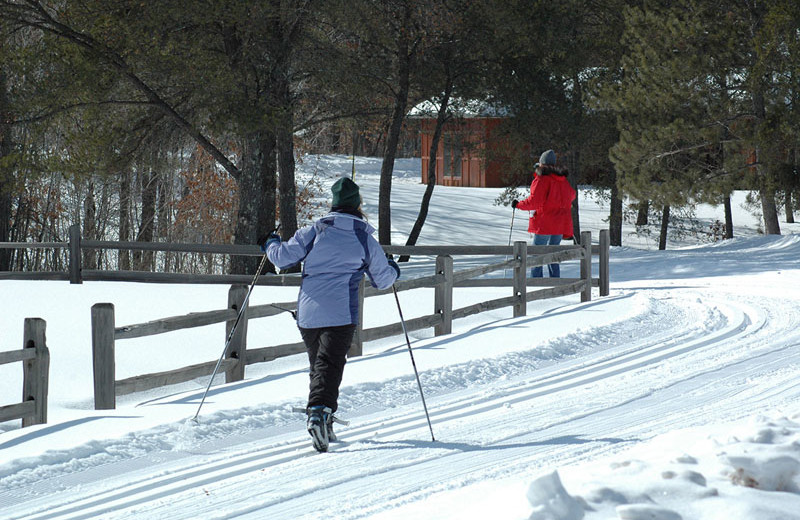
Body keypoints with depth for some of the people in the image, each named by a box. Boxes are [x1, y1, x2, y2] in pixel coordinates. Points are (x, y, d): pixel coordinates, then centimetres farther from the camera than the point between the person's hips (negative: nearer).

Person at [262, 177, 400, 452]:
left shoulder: (315, 231, 3)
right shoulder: (365, 240, 3)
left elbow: (283, 256, 2)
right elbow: (383, 279, 11)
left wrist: (271, 244, 24)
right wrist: (393, 271, 34)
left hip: (307, 314, 3)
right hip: (341, 315, -2)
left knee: (317, 364, 17)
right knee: (329, 365, -10)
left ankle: (324, 426, 22)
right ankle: (319, 413, -35)